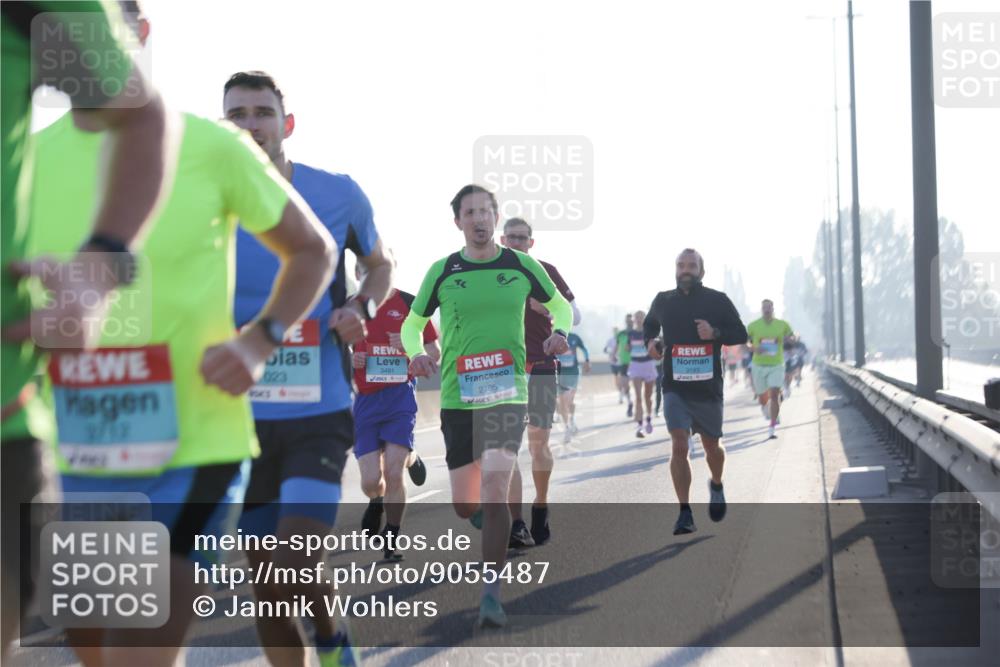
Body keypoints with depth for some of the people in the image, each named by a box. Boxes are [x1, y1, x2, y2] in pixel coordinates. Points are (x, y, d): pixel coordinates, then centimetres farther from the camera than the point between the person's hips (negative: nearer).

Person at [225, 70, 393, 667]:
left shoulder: (338, 194, -2)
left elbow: (380, 265, 16)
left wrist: (361, 309, -5)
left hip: (319, 415, -2)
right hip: (239, 415, 2)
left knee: (293, 570, -16)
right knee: (266, 585, 7)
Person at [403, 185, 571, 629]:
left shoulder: (522, 266, 3)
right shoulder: (442, 272, 3)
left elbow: (561, 305, 19)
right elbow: (413, 322, 14)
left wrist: (560, 333, -2)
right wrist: (415, 354, -7)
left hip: (507, 395, -1)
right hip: (457, 398, 2)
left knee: (494, 493, -18)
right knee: (464, 506, 6)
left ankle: (491, 592, -8)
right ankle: (489, 516, 44)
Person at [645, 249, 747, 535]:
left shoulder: (717, 301, 0)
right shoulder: (663, 301, 5)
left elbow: (741, 334, 2)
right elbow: (649, 325, 24)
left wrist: (716, 333, -17)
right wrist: (651, 341, 1)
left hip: (708, 388, 0)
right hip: (675, 387, 0)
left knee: (712, 446, 13)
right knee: (679, 445, -14)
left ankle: (716, 486, 46)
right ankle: (685, 514, -11)